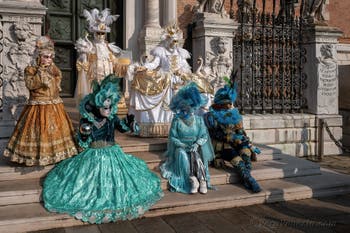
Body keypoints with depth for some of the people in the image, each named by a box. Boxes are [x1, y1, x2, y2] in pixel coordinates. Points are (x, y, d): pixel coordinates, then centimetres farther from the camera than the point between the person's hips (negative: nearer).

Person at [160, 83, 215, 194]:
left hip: (195, 146, 1)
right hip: (181, 147, 0)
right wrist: (182, 145, -16)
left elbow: (204, 136, 1)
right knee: (182, 156, -32)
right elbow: (172, 137, 0)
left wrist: (197, 144, -17)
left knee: (196, 156, -32)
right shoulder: (177, 121, -1)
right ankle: (192, 180, -29)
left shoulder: (199, 120, 3)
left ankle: (202, 180, -27)